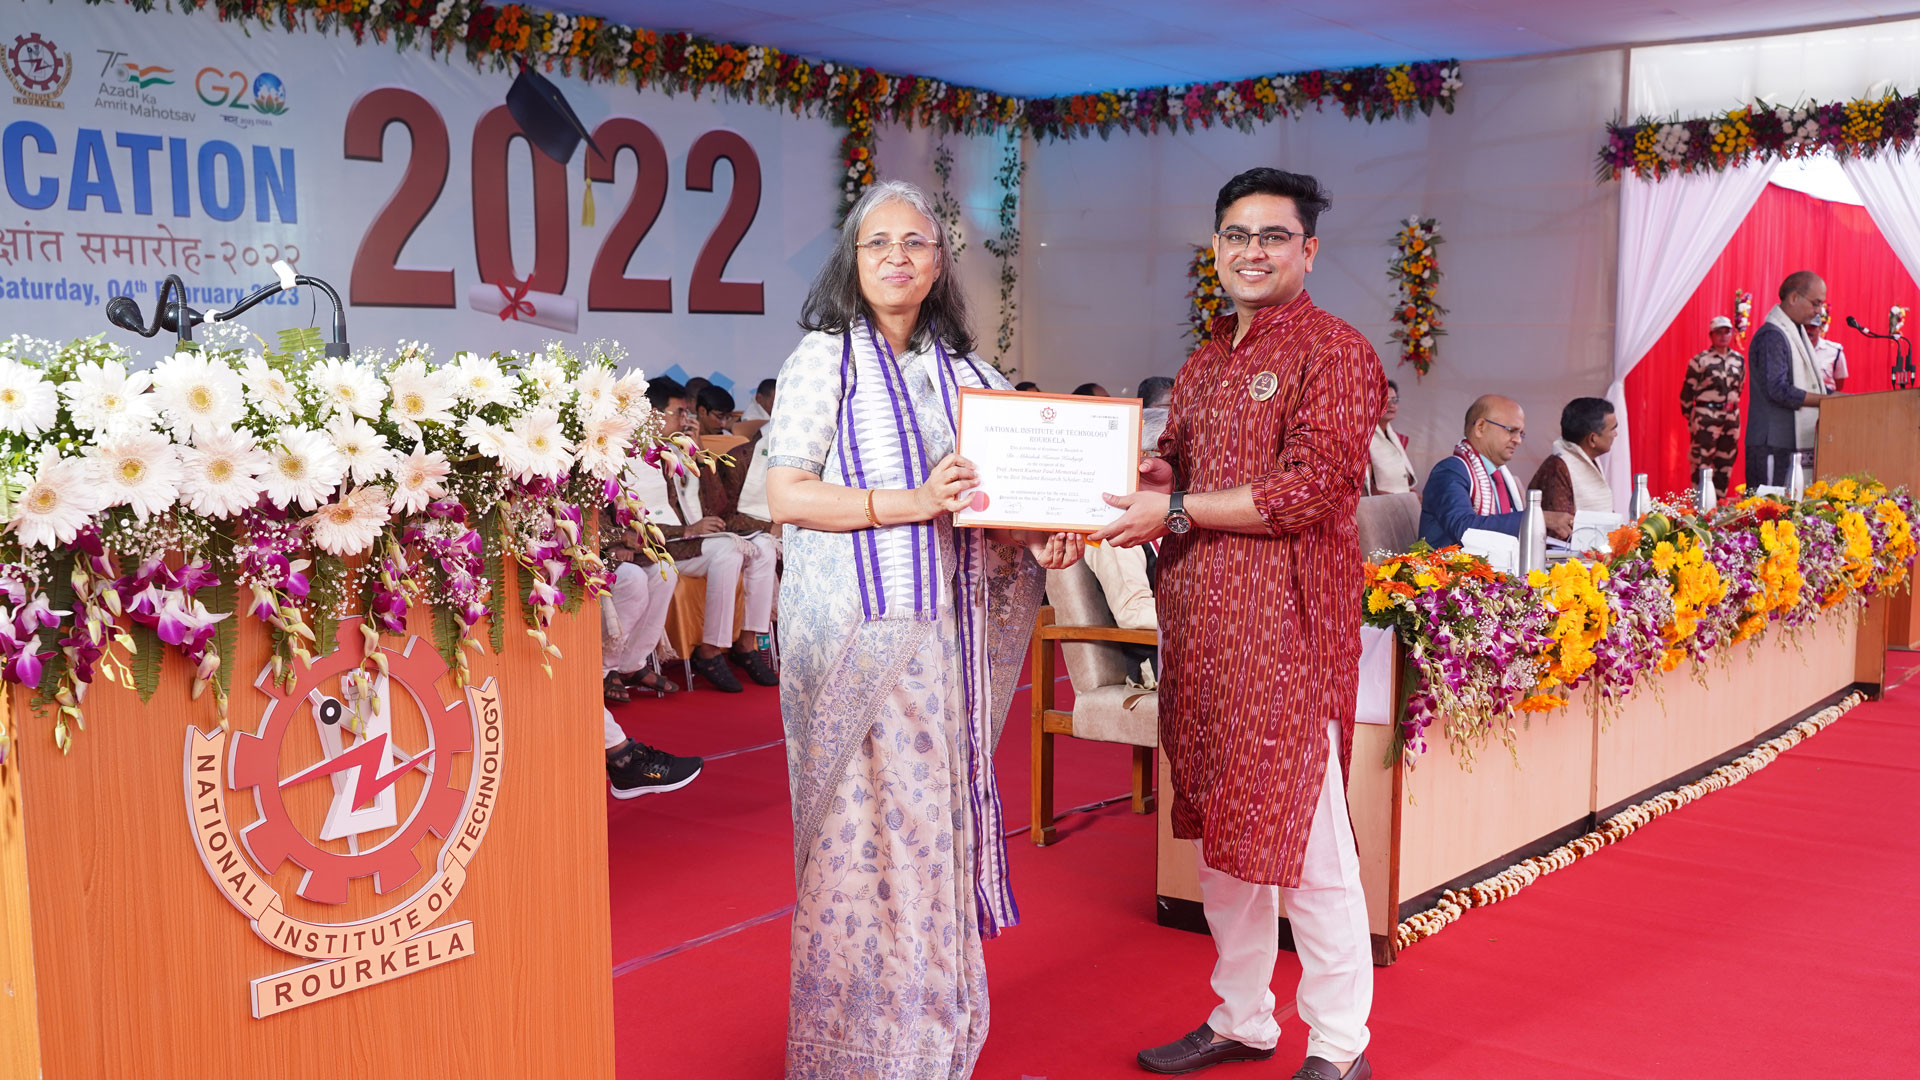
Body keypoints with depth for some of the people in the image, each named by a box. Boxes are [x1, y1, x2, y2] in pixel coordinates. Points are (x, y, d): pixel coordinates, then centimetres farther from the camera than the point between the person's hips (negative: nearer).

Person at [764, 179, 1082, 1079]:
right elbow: (786, 496, -11)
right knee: (868, 823, -3)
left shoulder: (963, 367, 14)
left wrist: (1042, 535, -3)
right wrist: (908, 504, -19)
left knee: (941, 811, 9)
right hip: (859, 627, -5)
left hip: (949, 628, 5)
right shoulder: (824, 359, -2)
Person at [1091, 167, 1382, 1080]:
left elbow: (1311, 489, -16)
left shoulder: (1334, 352, -6)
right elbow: (1167, 470, 20)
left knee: (1301, 833, -2)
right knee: (1220, 828, 14)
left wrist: (1175, 511, -15)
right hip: (1199, 618, 8)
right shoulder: (1204, 363, 18)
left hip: (1284, 621, -8)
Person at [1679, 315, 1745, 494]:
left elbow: (1739, 387, 21)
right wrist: (1690, 417, -3)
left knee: (1726, 463, 9)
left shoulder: (1739, 360, 9)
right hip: (1706, 417, -6)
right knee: (1702, 462, -9)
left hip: (1731, 417, 6)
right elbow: (1687, 391, -5)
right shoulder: (1701, 360, -7)